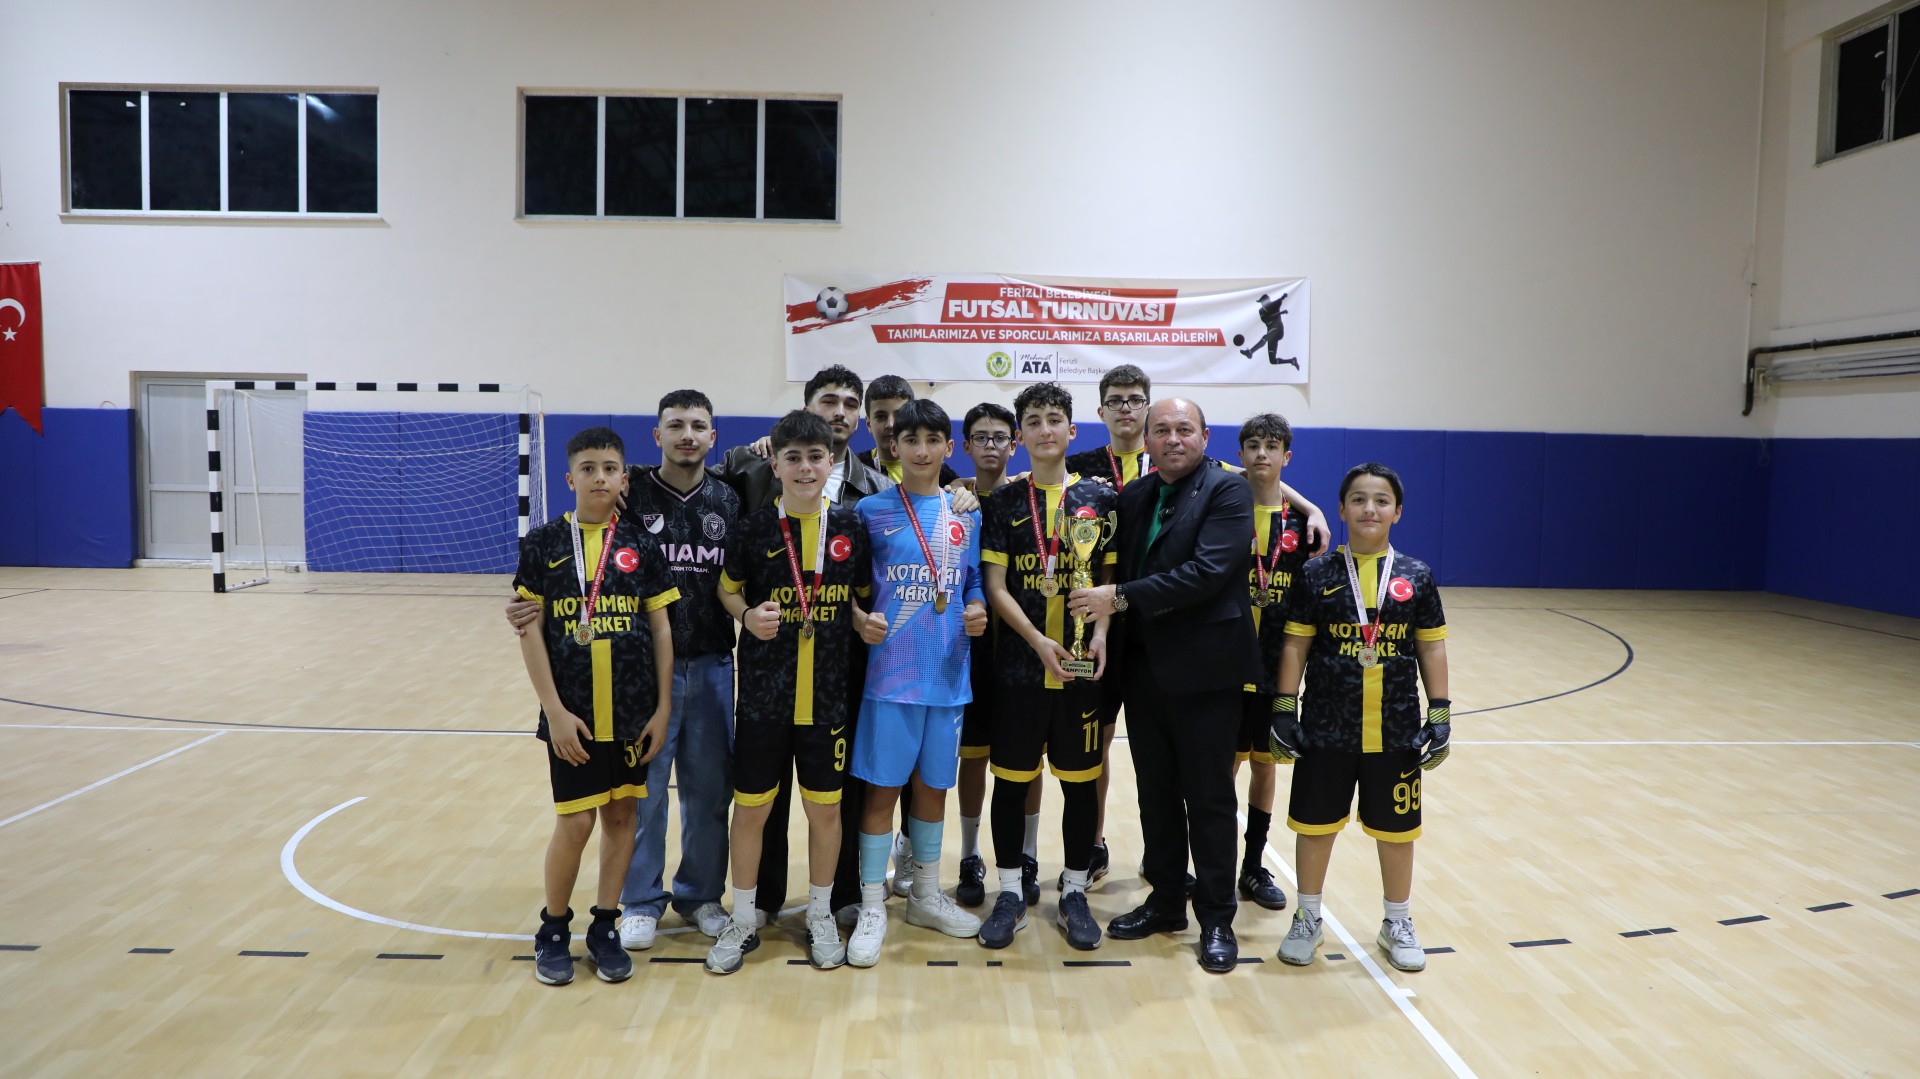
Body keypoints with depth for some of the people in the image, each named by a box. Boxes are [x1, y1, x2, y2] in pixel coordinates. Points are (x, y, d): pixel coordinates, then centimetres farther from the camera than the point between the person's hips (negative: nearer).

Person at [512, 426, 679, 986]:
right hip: (572, 712, -2)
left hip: (633, 710, 2)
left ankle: (605, 928, 24)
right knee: (575, 821, 1)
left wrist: (662, 708, 0)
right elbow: (531, 630, -4)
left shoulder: (639, 544, 2)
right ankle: (553, 929, 22)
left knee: (620, 814, 9)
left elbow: (661, 629, 3)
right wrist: (554, 710, -10)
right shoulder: (544, 544, -2)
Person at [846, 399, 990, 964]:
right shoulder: (872, 511, -2)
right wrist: (861, 620, -17)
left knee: (934, 785, 14)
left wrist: (977, 609, -7)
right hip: (890, 672, -3)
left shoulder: (967, 514, 7)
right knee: (881, 787, 1)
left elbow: (974, 581, 13)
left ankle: (926, 895, 31)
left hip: (948, 674, 3)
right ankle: (872, 908, 15)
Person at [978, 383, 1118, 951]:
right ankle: (1011, 892, 20)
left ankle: (1075, 892, 23)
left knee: (1080, 779, 8)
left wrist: (1100, 632, -12)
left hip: (1083, 665, 1)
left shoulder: (1100, 498, 4)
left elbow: (1109, 577, 6)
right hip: (1019, 664, 0)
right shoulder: (1004, 502, 2)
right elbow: (996, 585, -3)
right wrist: (1039, 642, -15)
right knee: (1012, 777, 6)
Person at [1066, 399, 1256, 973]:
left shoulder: (1227, 491, -9)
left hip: (1203, 668, -6)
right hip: (1145, 667, 6)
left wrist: (1122, 597, -21)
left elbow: (1208, 572, -21)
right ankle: (1165, 902, 29)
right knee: (1156, 793, 15)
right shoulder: (1133, 496, 12)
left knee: (1209, 798, 4)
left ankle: (1216, 919, 17)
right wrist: (1103, 616, -3)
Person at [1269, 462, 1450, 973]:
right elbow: (1295, 645, -1)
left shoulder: (1416, 576, 0)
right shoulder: (1316, 575, -3)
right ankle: (1308, 918, 29)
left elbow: (1432, 648, 4)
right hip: (1326, 728, -1)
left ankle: (1398, 923, 32)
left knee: (1396, 827, 13)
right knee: (1315, 823, 10)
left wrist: (1440, 715, 1)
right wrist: (1284, 707, -5)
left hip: (1396, 730, 1)